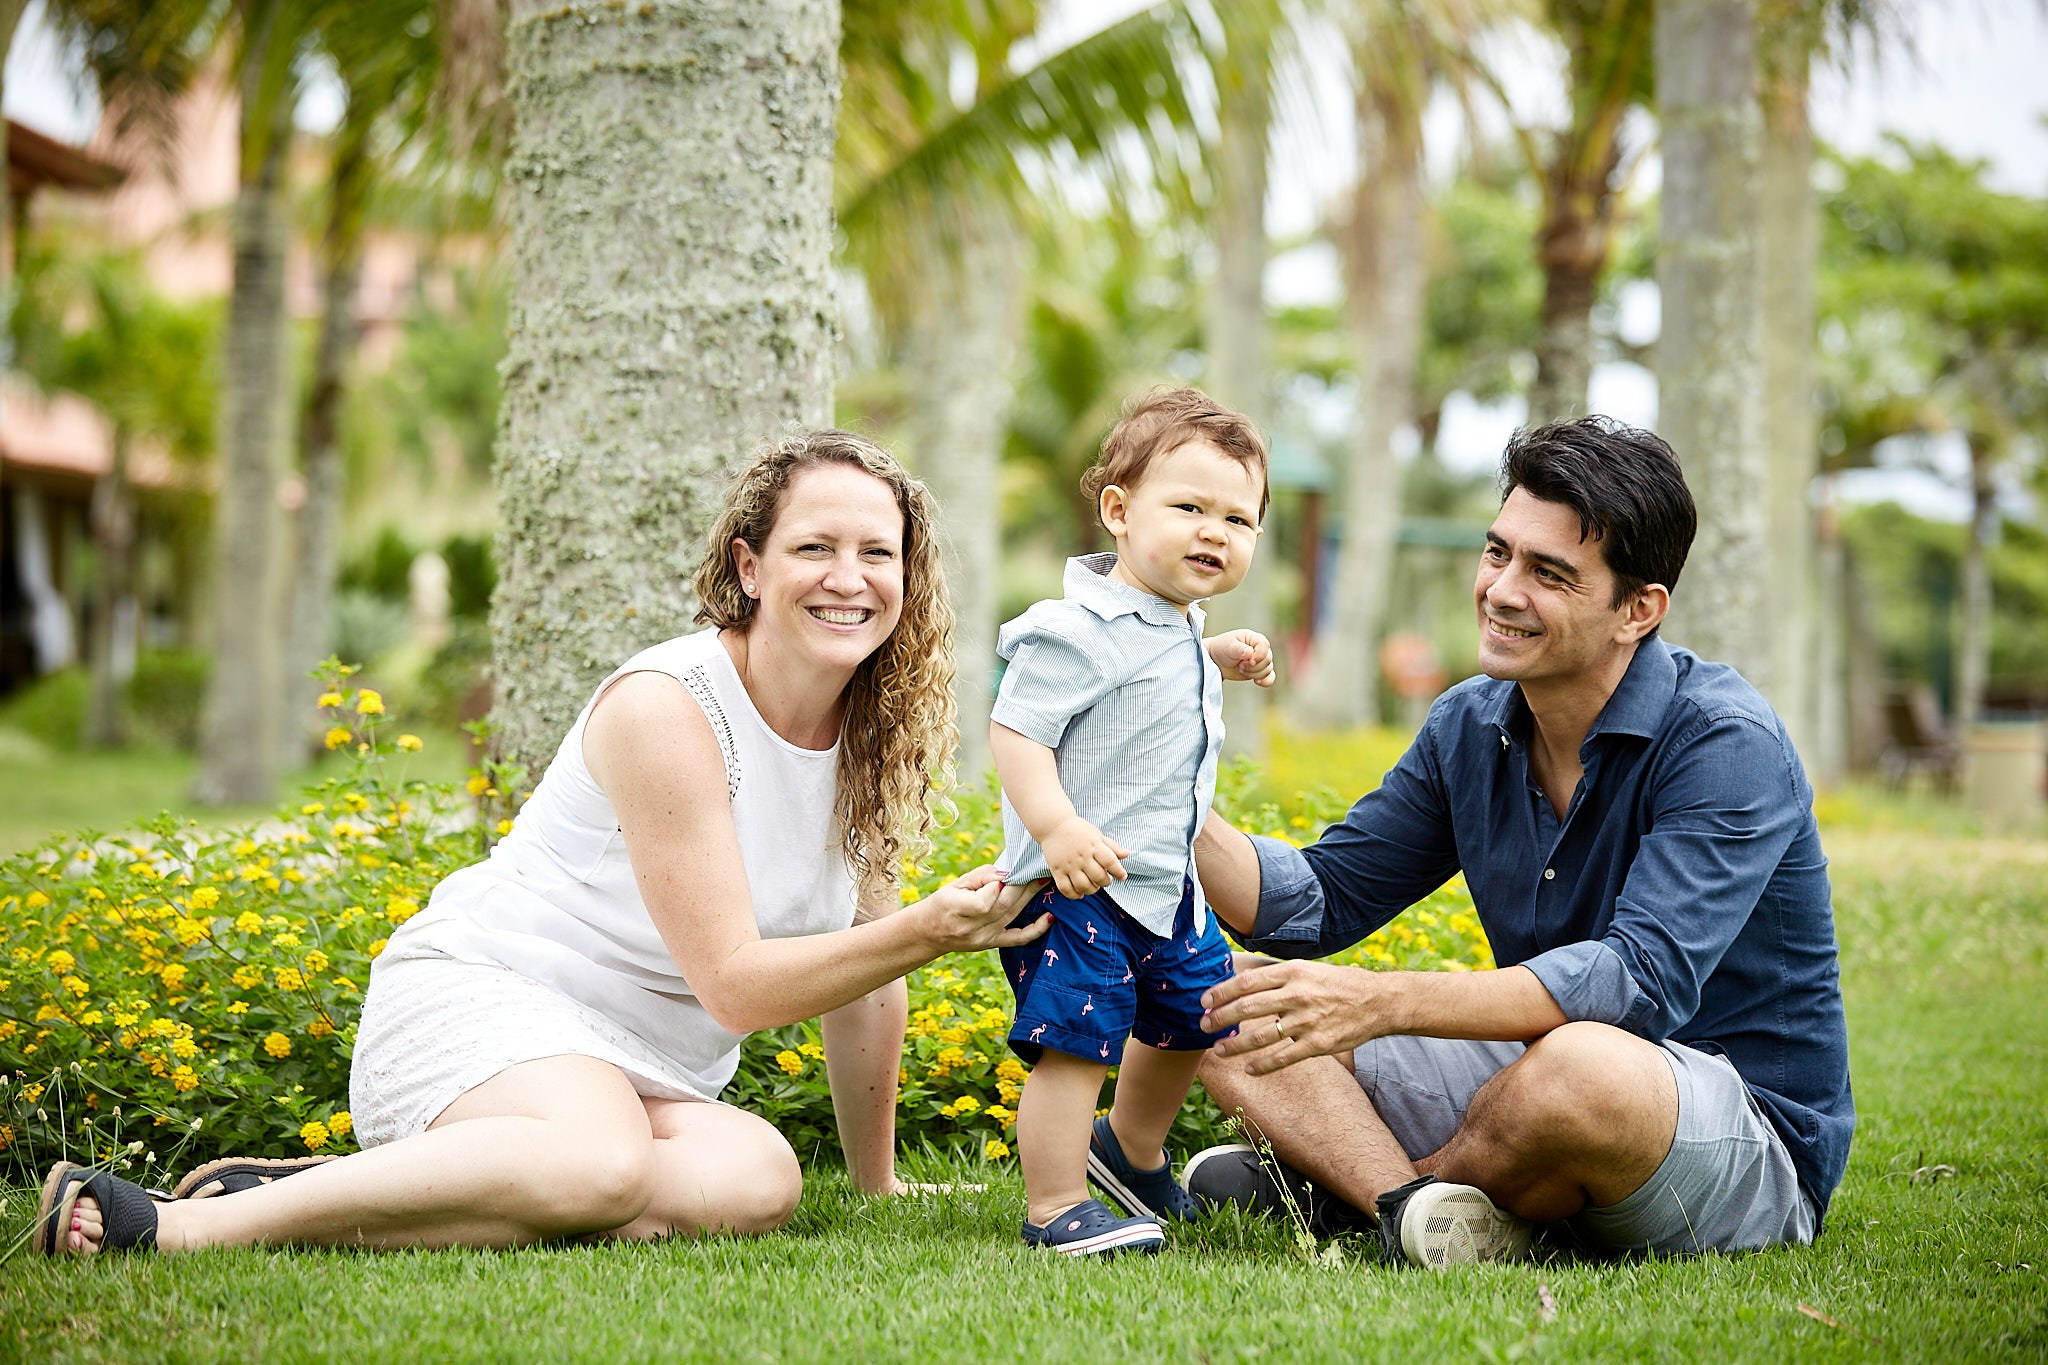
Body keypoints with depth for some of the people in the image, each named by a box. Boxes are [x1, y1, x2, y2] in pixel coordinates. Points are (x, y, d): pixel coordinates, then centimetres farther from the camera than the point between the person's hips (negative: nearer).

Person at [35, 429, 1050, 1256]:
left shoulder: (876, 733, 5)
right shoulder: (667, 709, -17)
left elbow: (860, 965, 14)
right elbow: (735, 985, -17)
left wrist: (878, 1182, 16)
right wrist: (929, 932, -26)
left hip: (643, 1073, 7)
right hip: (479, 996, -7)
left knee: (758, 1182, -29)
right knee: (602, 1164, -41)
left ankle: (321, 1195, -21)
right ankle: (169, 1225, -31)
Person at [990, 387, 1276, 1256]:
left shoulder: (1178, 626, 9)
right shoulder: (1079, 630, -21)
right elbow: (1016, 729, -25)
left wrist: (1223, 663, 14)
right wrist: (1057, 825, -38)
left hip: (1164, 884, 10)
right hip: (1078, 889, -10)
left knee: (1195, 1014, 23)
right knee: (1075, 1041, -12)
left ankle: (1131, 1149, 46)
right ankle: (1056, 1210, -2)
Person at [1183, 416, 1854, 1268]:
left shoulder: (1725, 744, -19)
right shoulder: (1469, 727, 4)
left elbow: (1645, 979, -31)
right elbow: (1316, 902, 8)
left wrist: (1384, 1003, -38)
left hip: (1751, 1154, -7)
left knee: (1581, 1064, -41)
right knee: (1238, 1013, -3)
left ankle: (1345, 1184, -11)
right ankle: (1416, 1201, -28)